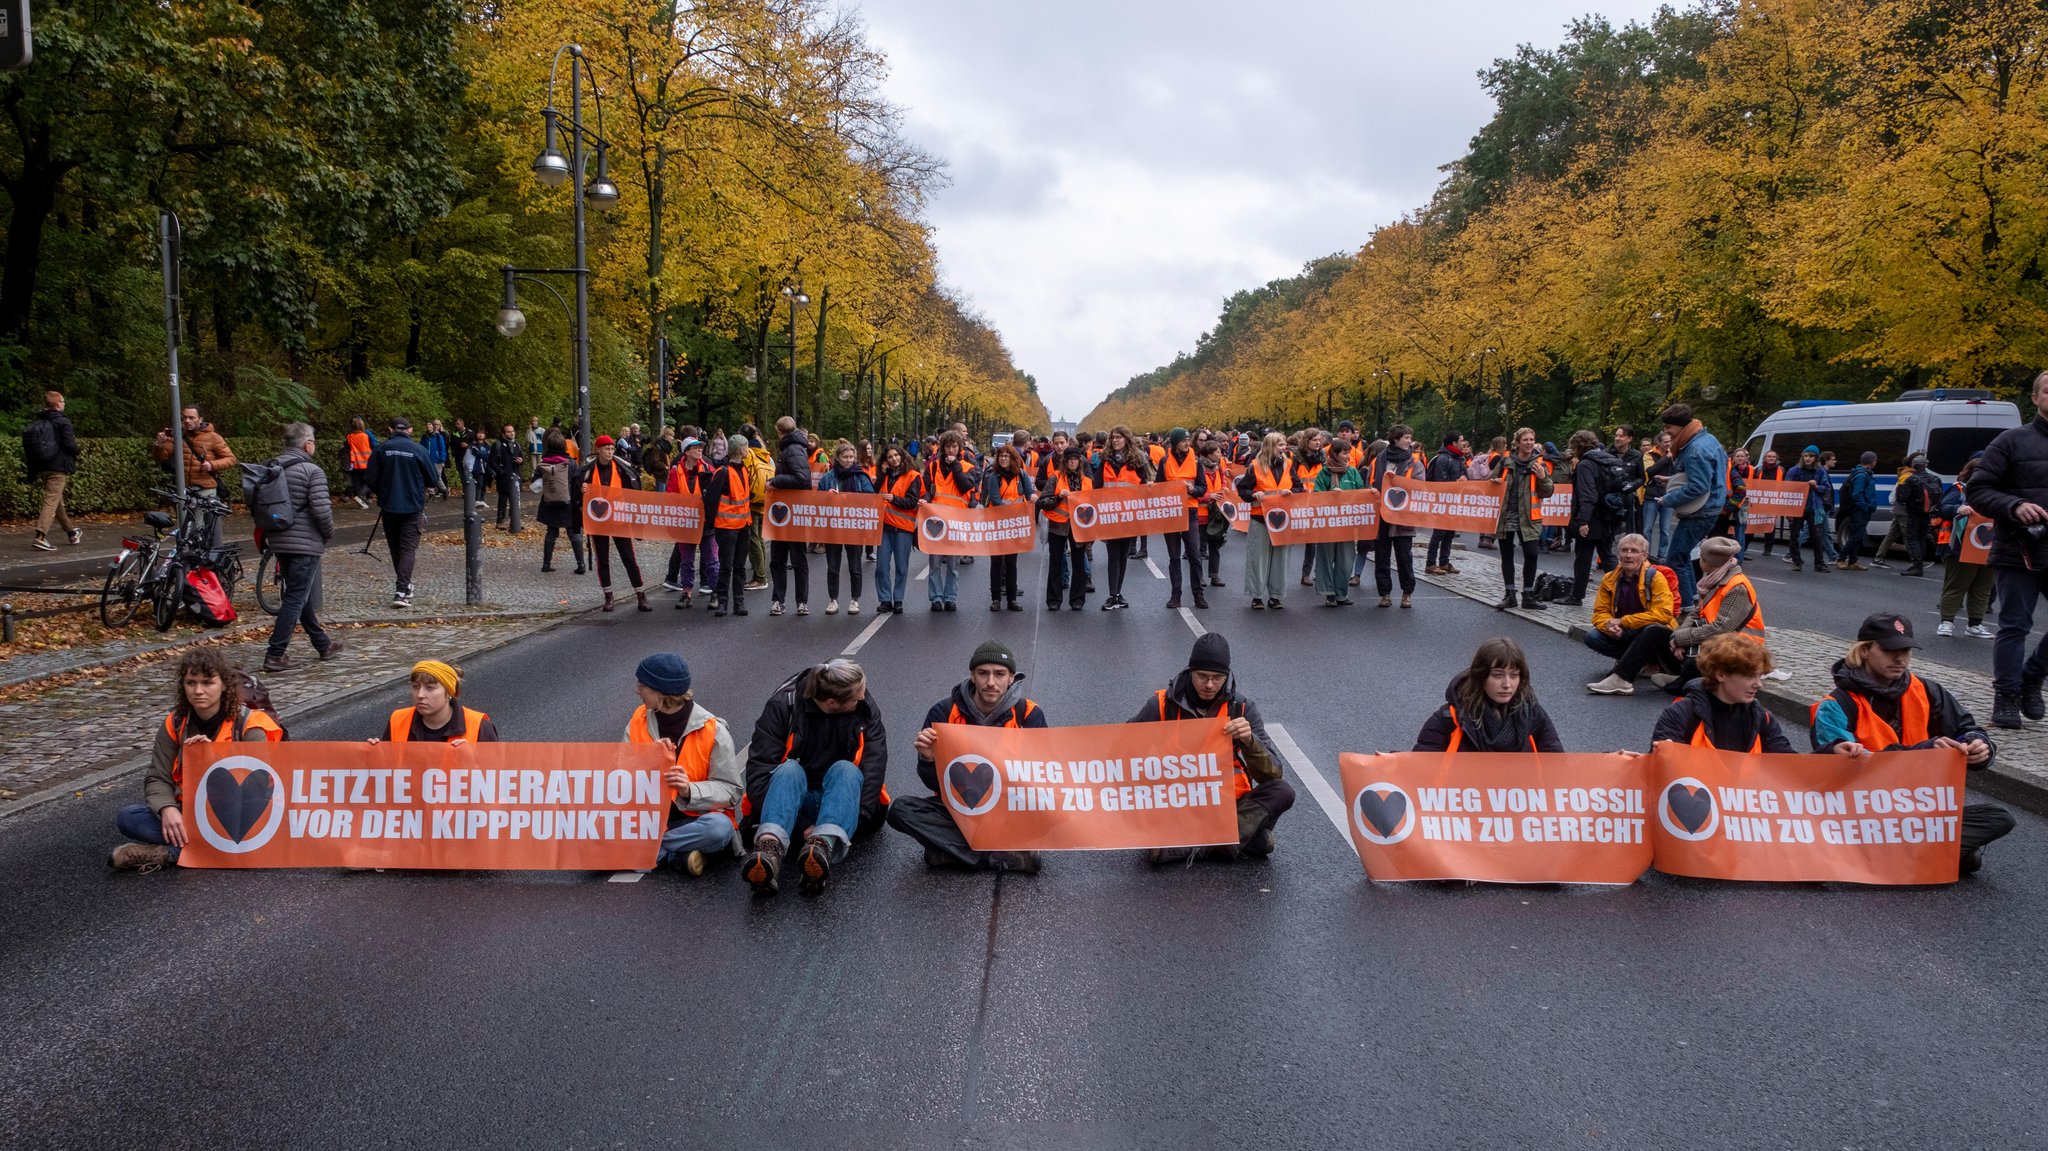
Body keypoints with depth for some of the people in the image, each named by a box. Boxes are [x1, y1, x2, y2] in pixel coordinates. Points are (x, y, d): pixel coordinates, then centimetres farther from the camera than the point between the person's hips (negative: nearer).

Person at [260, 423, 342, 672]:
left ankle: (323, 644, 30)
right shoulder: (312, 471, -13)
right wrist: (329, 533, -3)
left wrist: (268, 534, 21)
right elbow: (321, 510, -20)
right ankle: (275, 655, -7)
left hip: (278, 541, 8)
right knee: (296, 598, -4)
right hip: (306, 543, -8)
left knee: (298, 595, 18)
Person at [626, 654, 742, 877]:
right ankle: (676, 856, -23)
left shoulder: (714, 730, -7)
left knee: (719, 827, -37)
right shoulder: (638, 722, 5)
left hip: (693, 819, -2)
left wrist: (689, 791, -25)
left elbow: (731, 790, -8)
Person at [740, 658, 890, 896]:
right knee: (789, 769, -31)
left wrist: (857, 821, -31)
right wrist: (802, 826, -26)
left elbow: (873, 771, -17)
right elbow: (759, 772, -18)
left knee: (845, 769, -31)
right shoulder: (782, 706, -12)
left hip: (844, 801, 1)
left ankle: (824, 846, -59)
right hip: (794, 805, 0)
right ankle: (770, 846, -58)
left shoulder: (866, 709, -7)